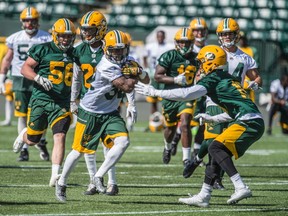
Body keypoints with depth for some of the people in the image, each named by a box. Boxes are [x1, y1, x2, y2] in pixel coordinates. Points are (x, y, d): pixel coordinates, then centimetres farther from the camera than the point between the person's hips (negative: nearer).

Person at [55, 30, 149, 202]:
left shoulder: (127, 61, -1)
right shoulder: (106, 67, -26)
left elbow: (146, 81, 5)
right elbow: (127, 87, -28)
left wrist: (140, 72, -16)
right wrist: (134, 76, -10)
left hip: (110, 113, 6)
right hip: (90, 112, -6)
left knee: (123, 142, -18)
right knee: (79, 150, 4)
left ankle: (99, 176, -5)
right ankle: (62, 183, 25)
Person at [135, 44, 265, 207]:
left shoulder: (214, 78, -4)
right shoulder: (228, 79, 24)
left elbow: (186, 94, -13)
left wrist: (155, 92, -8)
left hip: (249, 123, -9)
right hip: (253, 122, 9)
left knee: (216, 148, -15)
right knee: (218, 152, 12)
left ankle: (241, 187, -23)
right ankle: (203, 196, 14)